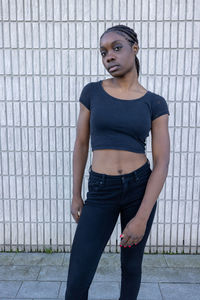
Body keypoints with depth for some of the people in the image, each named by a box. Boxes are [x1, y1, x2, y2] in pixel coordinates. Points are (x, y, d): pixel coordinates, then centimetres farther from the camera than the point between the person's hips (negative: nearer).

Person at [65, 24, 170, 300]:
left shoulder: (155, 103, -2)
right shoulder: (92, 92, 1)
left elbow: (162, 163, -7)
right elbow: (81, 144, 5)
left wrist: (142, 217, -14)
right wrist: (76, 195, 6)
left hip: (141, 189, 0)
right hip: (101, 193, 0)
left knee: (131, 266, 18)